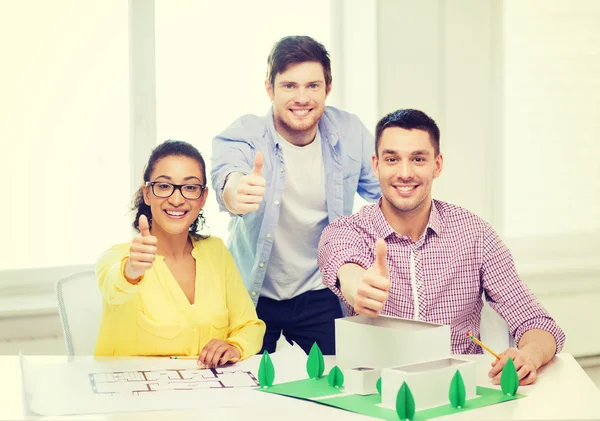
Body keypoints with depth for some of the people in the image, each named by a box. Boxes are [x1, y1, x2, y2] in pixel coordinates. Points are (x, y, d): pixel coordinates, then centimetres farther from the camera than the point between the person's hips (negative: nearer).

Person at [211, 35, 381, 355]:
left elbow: (386, 195, 3)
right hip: (251, 296, -1)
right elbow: (226, 170, -37)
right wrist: (236, 189, -61)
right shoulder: (243, 135, -14)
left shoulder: (349, 133, -6)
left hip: (320, 298, 2)